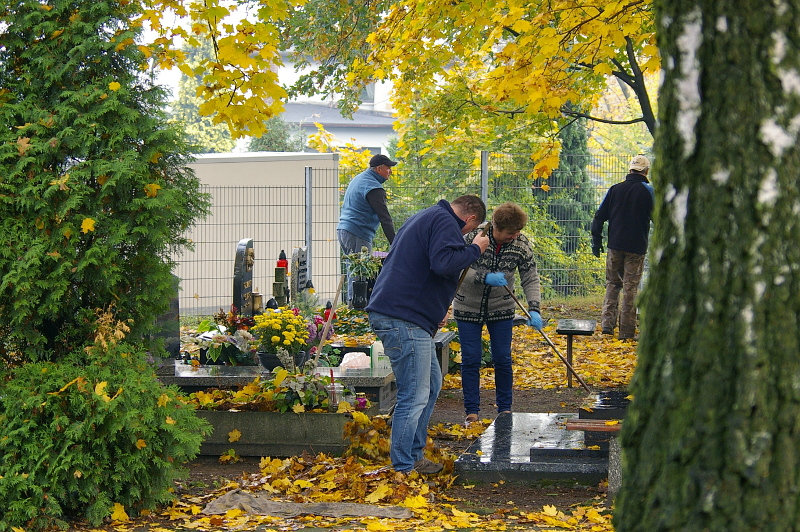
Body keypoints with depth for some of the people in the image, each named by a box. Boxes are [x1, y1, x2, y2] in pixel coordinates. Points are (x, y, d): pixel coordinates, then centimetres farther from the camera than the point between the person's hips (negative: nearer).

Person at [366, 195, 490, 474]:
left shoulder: (424, 218, 24)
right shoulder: (444, 222, -9)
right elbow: (443, 263, -27)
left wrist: (436, 313, 28)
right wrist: (474, 249, -11)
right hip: (403, 319, -11)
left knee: (431, 384, 20)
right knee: (414, 397, -8)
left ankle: (414, 456, 25)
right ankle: (402, 470, -4)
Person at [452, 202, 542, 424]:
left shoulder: (522, 245, -11)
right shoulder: (474, 237, -20)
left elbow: (531, 279, -10)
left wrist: (534, 309, -24)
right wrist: (484, 278, -34)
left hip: (501, 309, 2)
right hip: (468, 308, -2)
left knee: (503, 359, 3)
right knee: (471, 359, -1)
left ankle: (505, 409, 17)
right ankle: (471, 410, 9)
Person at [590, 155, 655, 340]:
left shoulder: (615, 189, 6)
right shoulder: (648, 191, -4)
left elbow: (599, 217, 7)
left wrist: (596, 242, 14)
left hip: (615, 246, 3)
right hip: (636, 248, -3)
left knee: (612, 284, 16)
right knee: (630, 287, 1)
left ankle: (607, 323, 5)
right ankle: (627, 331, 2)